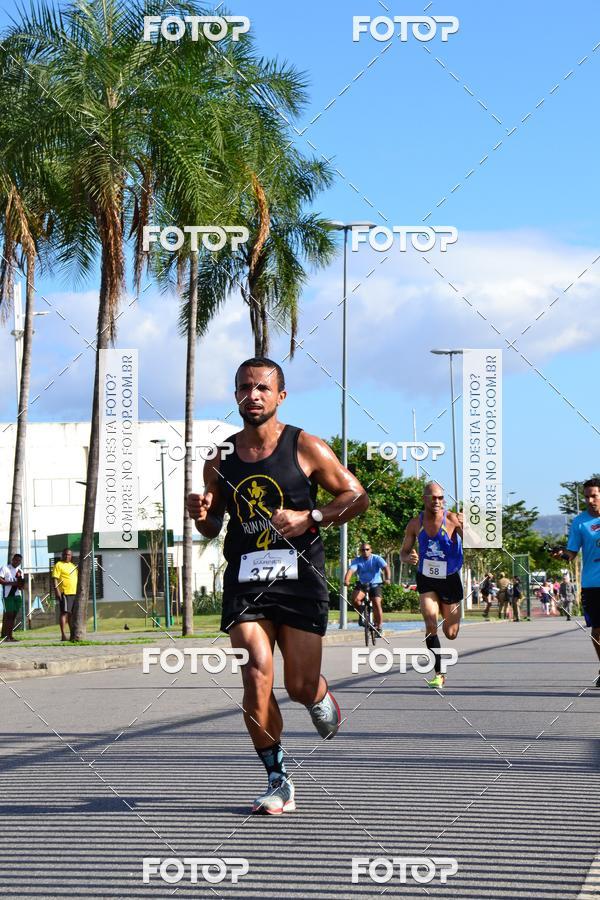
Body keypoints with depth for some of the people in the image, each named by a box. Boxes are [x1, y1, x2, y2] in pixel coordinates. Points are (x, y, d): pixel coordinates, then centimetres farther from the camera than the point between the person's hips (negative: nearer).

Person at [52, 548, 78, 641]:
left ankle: (72, 635, 16)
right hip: (64, 593, -7)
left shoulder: (73, 566, 21)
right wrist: (57, 591, -19)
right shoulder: (59, 565, -3)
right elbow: (55, 579, -10)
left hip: (74, 593, 7)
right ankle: (63, 635, -12)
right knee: (64, 613, -10)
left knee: (72, 614, 10)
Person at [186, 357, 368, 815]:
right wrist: (202, 515, -4)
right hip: (245, 580, 2)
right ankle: (278, 782, -2)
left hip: (299, 576, -2)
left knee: (300, 685, -1)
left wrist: (309, 518, -11)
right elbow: (213, 527, 20)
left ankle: (322, 702, 39)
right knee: (256, 676, -14)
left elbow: (357, 496, 3)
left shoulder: (306, 447, -1)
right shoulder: (221, 460, 9)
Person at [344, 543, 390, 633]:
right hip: (362, 585, 1)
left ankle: (379, 627, -6)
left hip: (375, 584, -1)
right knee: (355, 599, -26)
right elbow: (351, 570, -23)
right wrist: (346, 580, -43)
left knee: (377, 604, -17)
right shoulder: (357, 560, -7)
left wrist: (387, 579, -43)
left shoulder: (377, 559, -10)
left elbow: (386, 567, -23)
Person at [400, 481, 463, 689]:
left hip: (450, 580, -1)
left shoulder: (452, 519, -16)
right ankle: (439, 674, -12)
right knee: (430, 623, -20)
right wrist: (409, 558, -20)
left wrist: (464, 527, -46)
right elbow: (403, 553, 4)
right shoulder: (415, 524, -6)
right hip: (426, 580, 1)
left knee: (451, 633, 8)